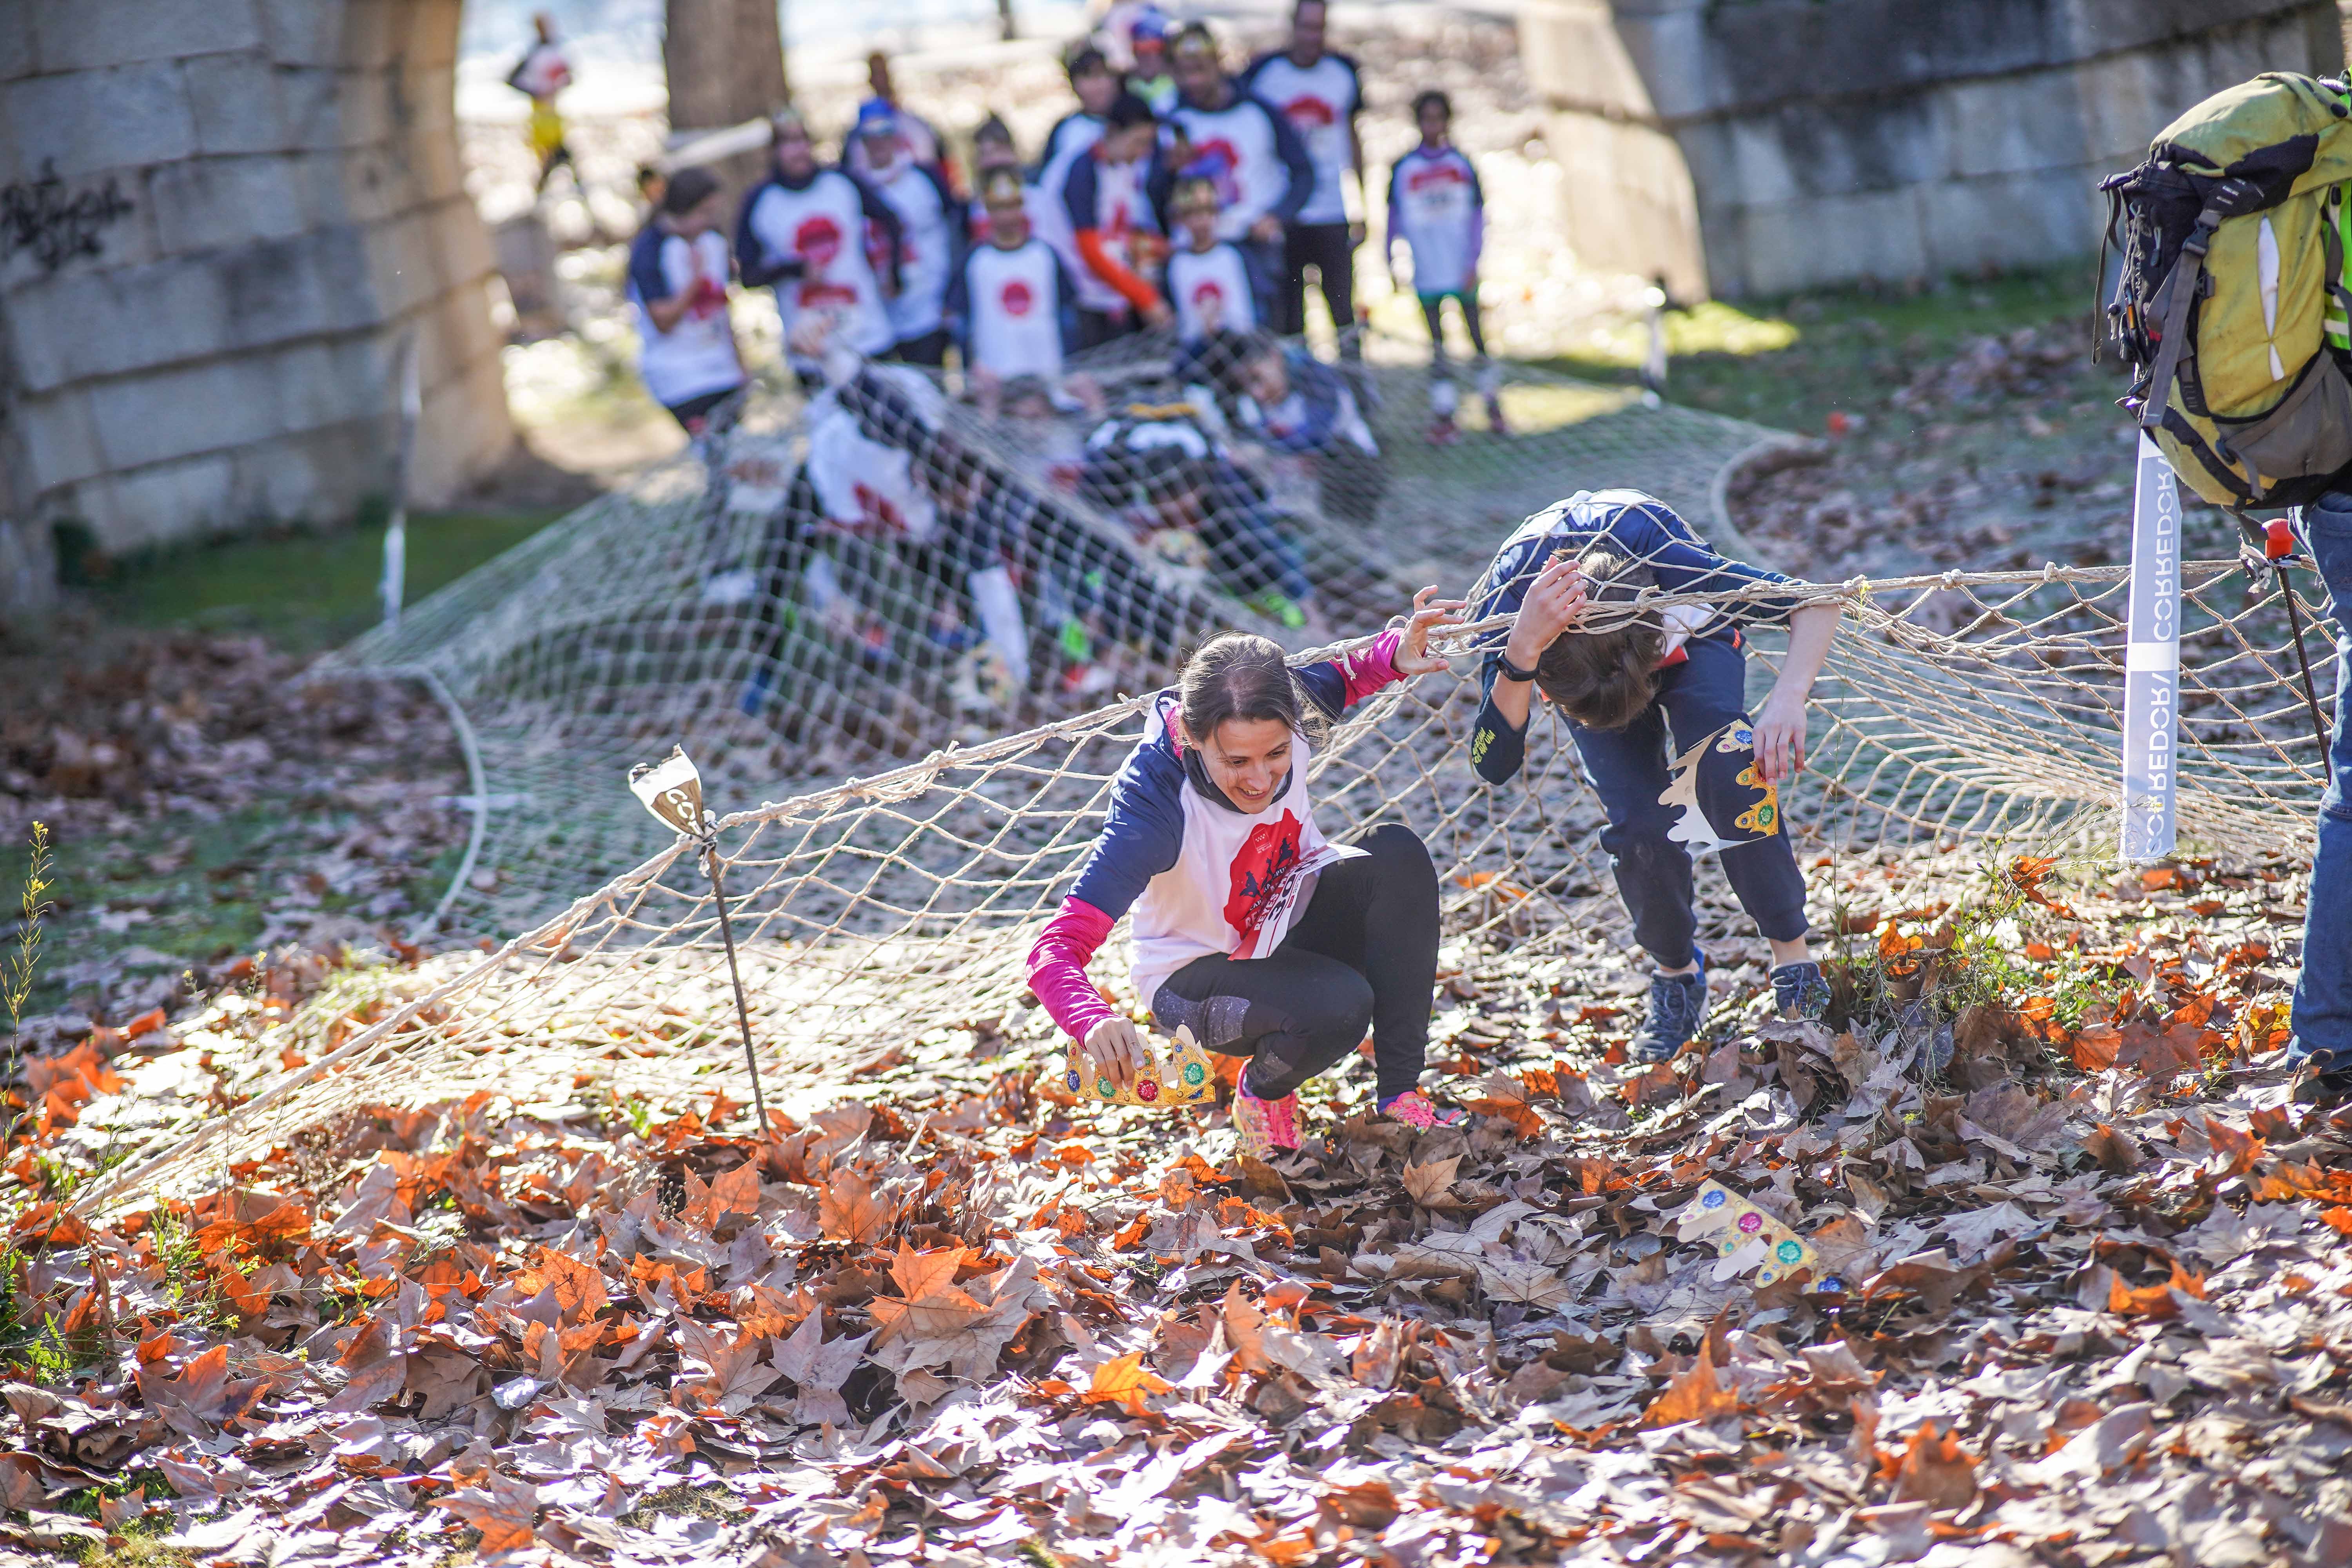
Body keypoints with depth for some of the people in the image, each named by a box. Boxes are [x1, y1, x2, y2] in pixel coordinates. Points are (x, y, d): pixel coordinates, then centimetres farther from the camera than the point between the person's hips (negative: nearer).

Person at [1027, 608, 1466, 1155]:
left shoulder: (1285, 723, -21)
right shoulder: (1156, 806, -36)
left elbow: (1335, 680, 7)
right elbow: (1056, 951, -40)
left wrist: (1394, 654, -17)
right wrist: (1095, 1023, -63)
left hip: (1292, 920, 5)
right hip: (1202, 974, -5)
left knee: (1396, 851, -25)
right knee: (1337, 1006, -35)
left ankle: (1400, 1089, -15)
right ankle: (1262, 1093, 3)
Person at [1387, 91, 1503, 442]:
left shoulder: (1462, 165, 2)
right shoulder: (1404, 169, 2)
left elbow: (1478, 216, 3)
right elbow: (1394, 217, 9)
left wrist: (1473, 263, -4)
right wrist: (1391, 261, 4)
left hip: (1462, 270, 0)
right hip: (1427, 272, 0)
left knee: (1478, 335, 4)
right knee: (1437, 343, 1)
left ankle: (1494, 405, 16)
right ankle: (1443, 415, 3)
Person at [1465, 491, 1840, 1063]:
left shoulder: (1667, 565, -44)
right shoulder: (1503, 610, -40)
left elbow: (1818, 605, -34)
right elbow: (1494, 766, -46)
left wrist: (1788, 700, -53)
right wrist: (1523, 650, -62)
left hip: (1690, 638, -1)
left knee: (1726, 767, -31)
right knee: (1639, 827, -20)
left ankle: (1793, 957, -16)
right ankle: (1676, 974, 9)